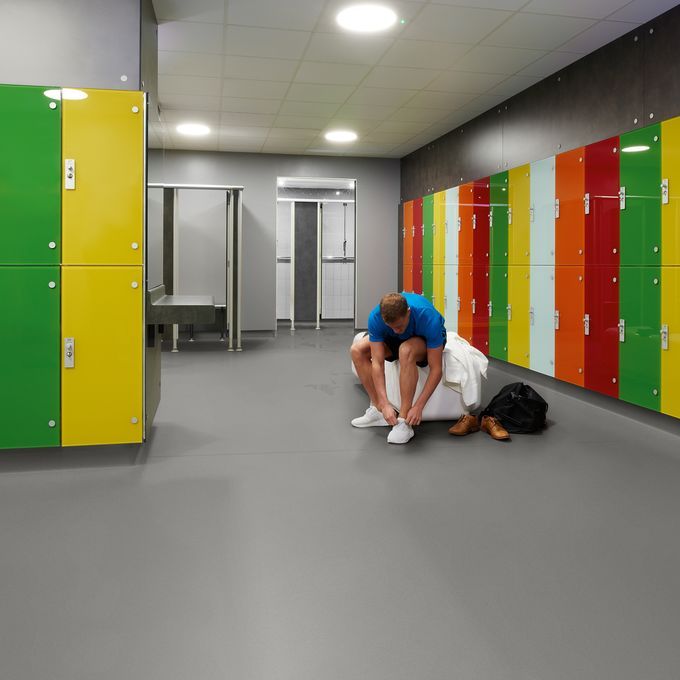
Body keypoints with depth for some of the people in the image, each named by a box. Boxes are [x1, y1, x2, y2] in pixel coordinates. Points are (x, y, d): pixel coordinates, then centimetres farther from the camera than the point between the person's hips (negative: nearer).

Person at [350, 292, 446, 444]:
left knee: (406, 350, -38)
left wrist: (418, 407, -39)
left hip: (427, 340, -4)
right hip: (398, 340, 4)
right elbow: (377, 363, -29)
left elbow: (436, 369, -34)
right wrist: (385, 404, -36)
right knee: (357, 350, -16)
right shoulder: (375, 317, -31)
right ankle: (379, 409, -6)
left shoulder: (429, 318, -40)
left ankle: (404, 422, -31)